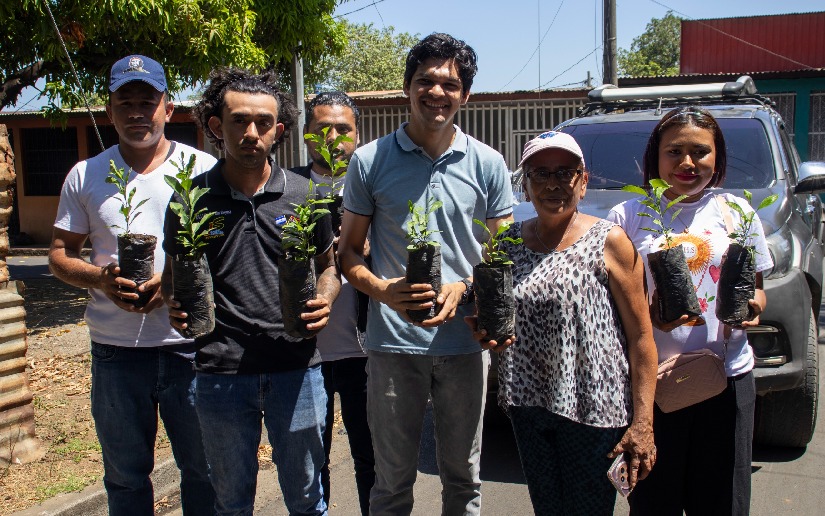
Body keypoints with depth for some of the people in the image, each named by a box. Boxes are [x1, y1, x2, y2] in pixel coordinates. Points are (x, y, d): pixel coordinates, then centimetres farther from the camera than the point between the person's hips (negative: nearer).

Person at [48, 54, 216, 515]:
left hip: (190, 343, -2)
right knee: (125, 475, 15)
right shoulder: (85, 176, 7)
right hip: (115, 350, 2)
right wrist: (100, 278, -12)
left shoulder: (203, 168, 1)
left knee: (204, 468, 10)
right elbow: (60, 253, 9)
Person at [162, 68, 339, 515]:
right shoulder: (191, 200, 1)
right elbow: (172, 275, 11)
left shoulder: (303, 195, 3)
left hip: (296, 366, 0)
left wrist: (325, 300, -8)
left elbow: (328, 264, 13)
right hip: (220, 372, 0)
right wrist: (174, 306, -11)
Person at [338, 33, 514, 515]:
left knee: (463, 476, 16)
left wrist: (463, 290, -13)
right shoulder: (371, 161, -1)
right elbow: (349, 251, 4)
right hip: (393, 343, -1)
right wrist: (382, 289, -17)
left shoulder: (488, 164, 3)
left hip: (465, 343, 2)